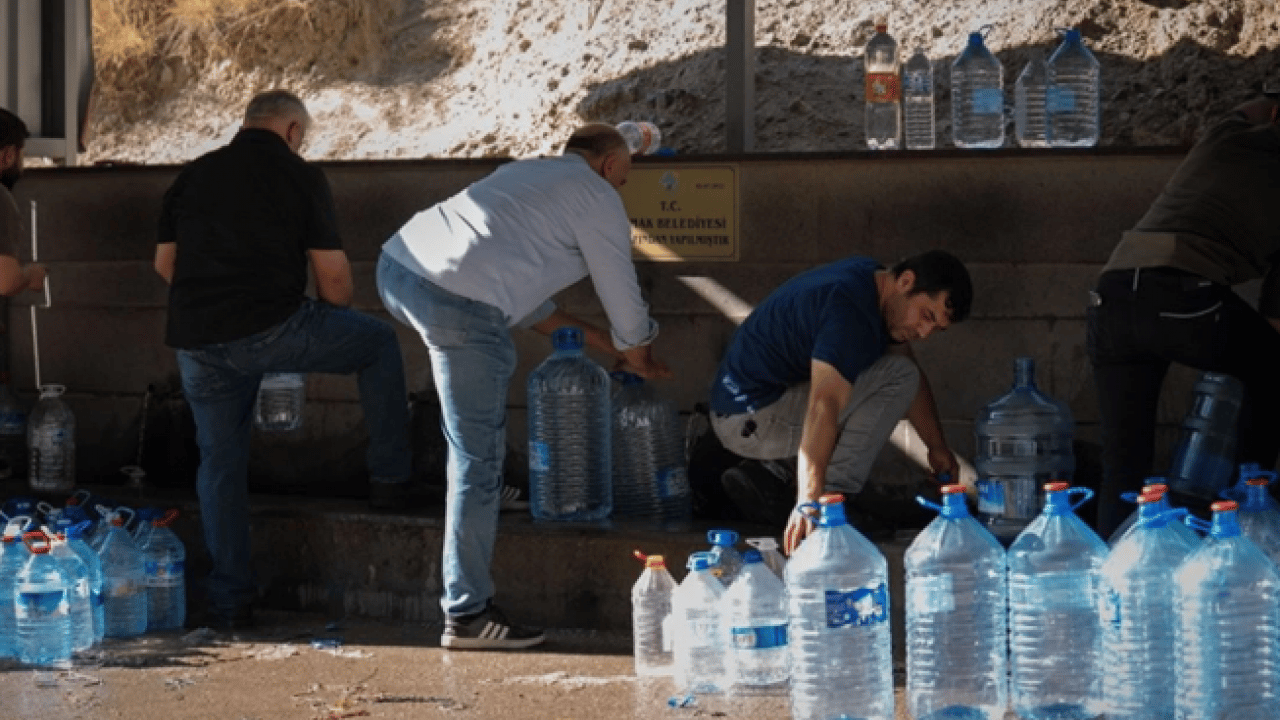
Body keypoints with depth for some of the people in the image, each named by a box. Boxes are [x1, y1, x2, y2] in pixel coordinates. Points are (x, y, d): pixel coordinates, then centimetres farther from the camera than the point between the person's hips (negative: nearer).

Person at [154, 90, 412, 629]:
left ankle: (228, 601, 15)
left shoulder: (193, 175, 14)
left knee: (220, 461, 16)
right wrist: (336, 322, 19)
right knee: (380, 343, 19)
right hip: (272, 330, -4)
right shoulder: (301, 178, 3)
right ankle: (389, 478, 22)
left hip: (196, 339, 4)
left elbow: (165, 262, 17)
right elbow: (331, 272, -1)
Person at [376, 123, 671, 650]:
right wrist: (637, 357, 35)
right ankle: (468, 615, 0)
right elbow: (623, 296, 15)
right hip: (458, 301, -9)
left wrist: (600, 341, 38)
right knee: (479, 458, -2)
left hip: (396, 264, 9)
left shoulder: (525, 171, 32)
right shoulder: (598, 199, 9)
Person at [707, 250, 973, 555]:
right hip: (750, 421, -10)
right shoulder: (852, 310, -25)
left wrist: (938, 447, 22)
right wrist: (808, 503, -45)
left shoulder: (871, 277, 8)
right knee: (897, 376, -15)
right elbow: (824, 405, -37)